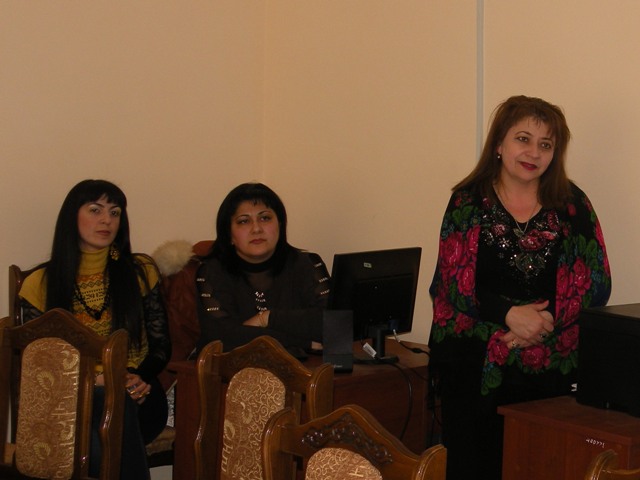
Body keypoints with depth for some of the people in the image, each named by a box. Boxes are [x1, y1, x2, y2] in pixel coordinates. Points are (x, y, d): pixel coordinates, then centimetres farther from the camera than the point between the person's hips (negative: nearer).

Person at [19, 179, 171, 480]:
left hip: (137, 396, 1)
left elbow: (161, 345, 11)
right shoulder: (39, 284, 9)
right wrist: (91, 381, -13)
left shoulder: (141, 271, 13)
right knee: (109, 402, -38)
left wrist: (140, 377, -11)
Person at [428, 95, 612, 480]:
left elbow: (597, 284, 2)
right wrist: (510, 314, -17)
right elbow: (453, 283, -3)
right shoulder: (468, 202, 2)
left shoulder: (572, 206, 5)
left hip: (548, 370, 1)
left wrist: (546, 320, -12)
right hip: (475, 366, -1)